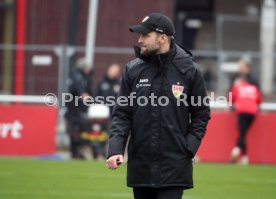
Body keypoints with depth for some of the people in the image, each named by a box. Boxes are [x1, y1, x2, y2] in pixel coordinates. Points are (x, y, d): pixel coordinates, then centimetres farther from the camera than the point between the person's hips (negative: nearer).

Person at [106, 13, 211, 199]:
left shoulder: (189, 70, -2)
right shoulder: (133, 70, 3)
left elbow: (201, 114, 5)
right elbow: (122, 114, 3)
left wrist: (189, 147, -7)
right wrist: (115, 149, -10)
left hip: (174, 167, -3)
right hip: (140, 165, 3)